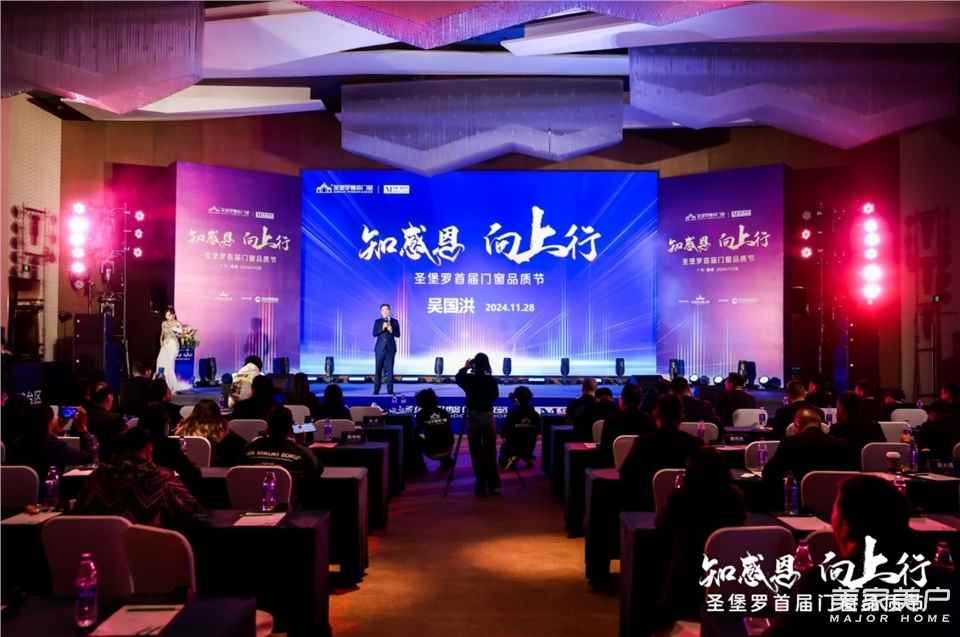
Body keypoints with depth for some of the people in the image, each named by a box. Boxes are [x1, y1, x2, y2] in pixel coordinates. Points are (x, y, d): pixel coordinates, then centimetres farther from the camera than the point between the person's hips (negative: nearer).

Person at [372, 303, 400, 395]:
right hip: (380, 348, 0)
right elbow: (374, 333, -2)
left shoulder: (394, 321, 6)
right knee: (378, 370, -1)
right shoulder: (377, 321, 8)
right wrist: (382, 328, -16)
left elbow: (398, 334, 2)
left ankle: (390, 391, 3)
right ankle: (376, 390, 5)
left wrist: (391, 330, -16)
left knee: (389, 369, -1)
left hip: (390, 348, 0)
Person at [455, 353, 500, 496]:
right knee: (490, 452, 9)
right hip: (488, 417, 2)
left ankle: (481, 486, 3)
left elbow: (458, 377, 13)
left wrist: (465, 367, 25)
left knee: (477, 453, 4)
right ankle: (494, 485, 9)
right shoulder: (492, 380, -5)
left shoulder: (469, 378, -10)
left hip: (472, 417, -2)